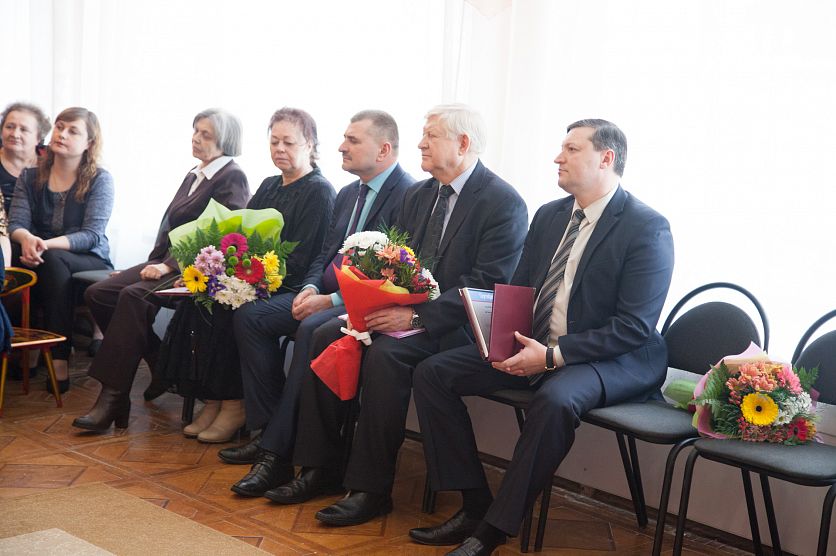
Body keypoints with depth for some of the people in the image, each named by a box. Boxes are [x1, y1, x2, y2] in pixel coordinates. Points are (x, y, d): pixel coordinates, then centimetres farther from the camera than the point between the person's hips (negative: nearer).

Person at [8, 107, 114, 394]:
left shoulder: (100, 180, -3)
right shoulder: (30, 176, 9)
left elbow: (92, 234, -13)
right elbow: (16, 223, -1)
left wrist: (47, 244, -30)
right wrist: (27, 238, -27)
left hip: (89, 260, -2)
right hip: (43, 260, 2)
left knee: (53, 261, -36)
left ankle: (59, 359, -36)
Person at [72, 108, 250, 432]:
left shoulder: (232, 178, -6)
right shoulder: (194, 175, 22)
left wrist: (169, 266, -20)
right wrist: (156, 263, 7)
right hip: (168, 263, 9)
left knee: (134, 296, -32)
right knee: (97, 293, -9)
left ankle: (113, 398, -30)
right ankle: (161, 367, -3)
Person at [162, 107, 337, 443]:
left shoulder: (319, 192, -6)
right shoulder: (269, 186, 19)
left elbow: (297, 261, -14)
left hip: (291, 287, -7)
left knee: (226, 306, -28)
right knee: (198, 299, -16)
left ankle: (233, 405, -16)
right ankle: (212, 402, -10)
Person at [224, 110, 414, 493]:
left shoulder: (407, 196, -12)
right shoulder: (347, 194, 18)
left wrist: (331, 300, -21)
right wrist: (310, 288, -3)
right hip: (326, 293, 9)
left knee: (310, 329, -34)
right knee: (249, 315, -6)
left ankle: (277, 451, -27)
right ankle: (268, 429, -5)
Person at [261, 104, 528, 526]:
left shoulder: (503, 203, -11)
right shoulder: (418, 195, 14)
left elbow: (488, 284, -19)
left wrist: (416, 316, -26)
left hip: (454, 326, -8)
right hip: (404, 309, 8)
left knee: (384, 354, -32)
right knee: (326, 336, -12)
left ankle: (371, 489, -20)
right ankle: (321, 469, -5)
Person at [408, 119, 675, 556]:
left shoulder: (648, 228, -12)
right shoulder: (549, 216, 11)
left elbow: (634, 327, -18)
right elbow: (517, 289, 17)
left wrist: (552, 355, -23)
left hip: (613, 360, -7)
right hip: (531, 346, 7)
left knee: (555, 399, -39)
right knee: (433, 372, -6)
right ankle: (474, 505, -4)